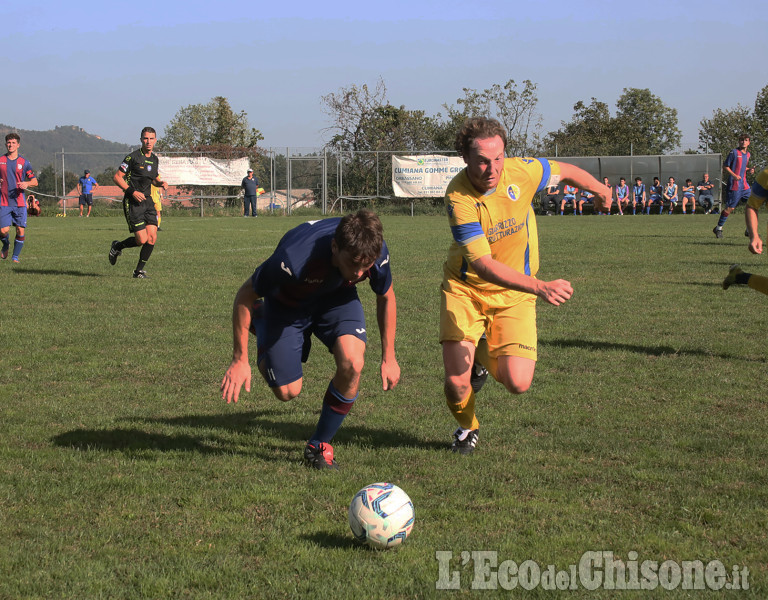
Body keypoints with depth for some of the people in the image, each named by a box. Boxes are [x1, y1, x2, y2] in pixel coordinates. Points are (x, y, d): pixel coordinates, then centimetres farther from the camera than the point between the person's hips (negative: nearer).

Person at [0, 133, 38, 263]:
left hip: (20, 202, 0)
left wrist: (27, 184, -14)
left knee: (21, 231, -5)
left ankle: (15, 256, 12)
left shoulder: (24, 162, 5)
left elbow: (34, 181, 8)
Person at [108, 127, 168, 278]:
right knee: (142, 239, -12)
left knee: (152, 237, -5)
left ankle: (139, 270, 8)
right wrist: (132, 192, -18)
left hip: (148, 201, 6)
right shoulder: (133, 157, -9)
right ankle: (117, 246, 17)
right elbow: (117, 177, -9)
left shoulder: (154, 159, 12)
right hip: (133, 203, -6)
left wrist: (161, 183, 4)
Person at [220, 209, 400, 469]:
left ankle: (320, 445, -1)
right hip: (287, 304, -2)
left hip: (337, 298, 3)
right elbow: (245, 294, -25)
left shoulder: (377, 253, -31)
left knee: (352, 363, -24)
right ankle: (259, 320, 29)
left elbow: (385, 296, -6)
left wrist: (388, 357, -3)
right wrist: (239, 360, -20)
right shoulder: (294, 257, -43)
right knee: (287, 391, -1)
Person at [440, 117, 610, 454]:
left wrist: (600, 189, 25)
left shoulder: (521, 172, -18)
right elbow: (483, 264, -34)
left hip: (514, 295, 2)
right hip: (465, 288, -2)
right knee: (456, 382, -12)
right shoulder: (458, 198, -26)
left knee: (517, 383, -12)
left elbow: (565, 172, 6)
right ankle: (467, 428, 25)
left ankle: (484, 356, 25)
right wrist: (541, 288, -44)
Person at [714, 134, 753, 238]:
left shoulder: (748, 154, 15)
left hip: (744, 185, 7)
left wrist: (749, 170, 6)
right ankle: (718, 228, 7)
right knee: (730, 208, -8)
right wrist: (733, 175, -19)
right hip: (734, 185, -7)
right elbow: (725, 166, -6)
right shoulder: (734, 152, -7)